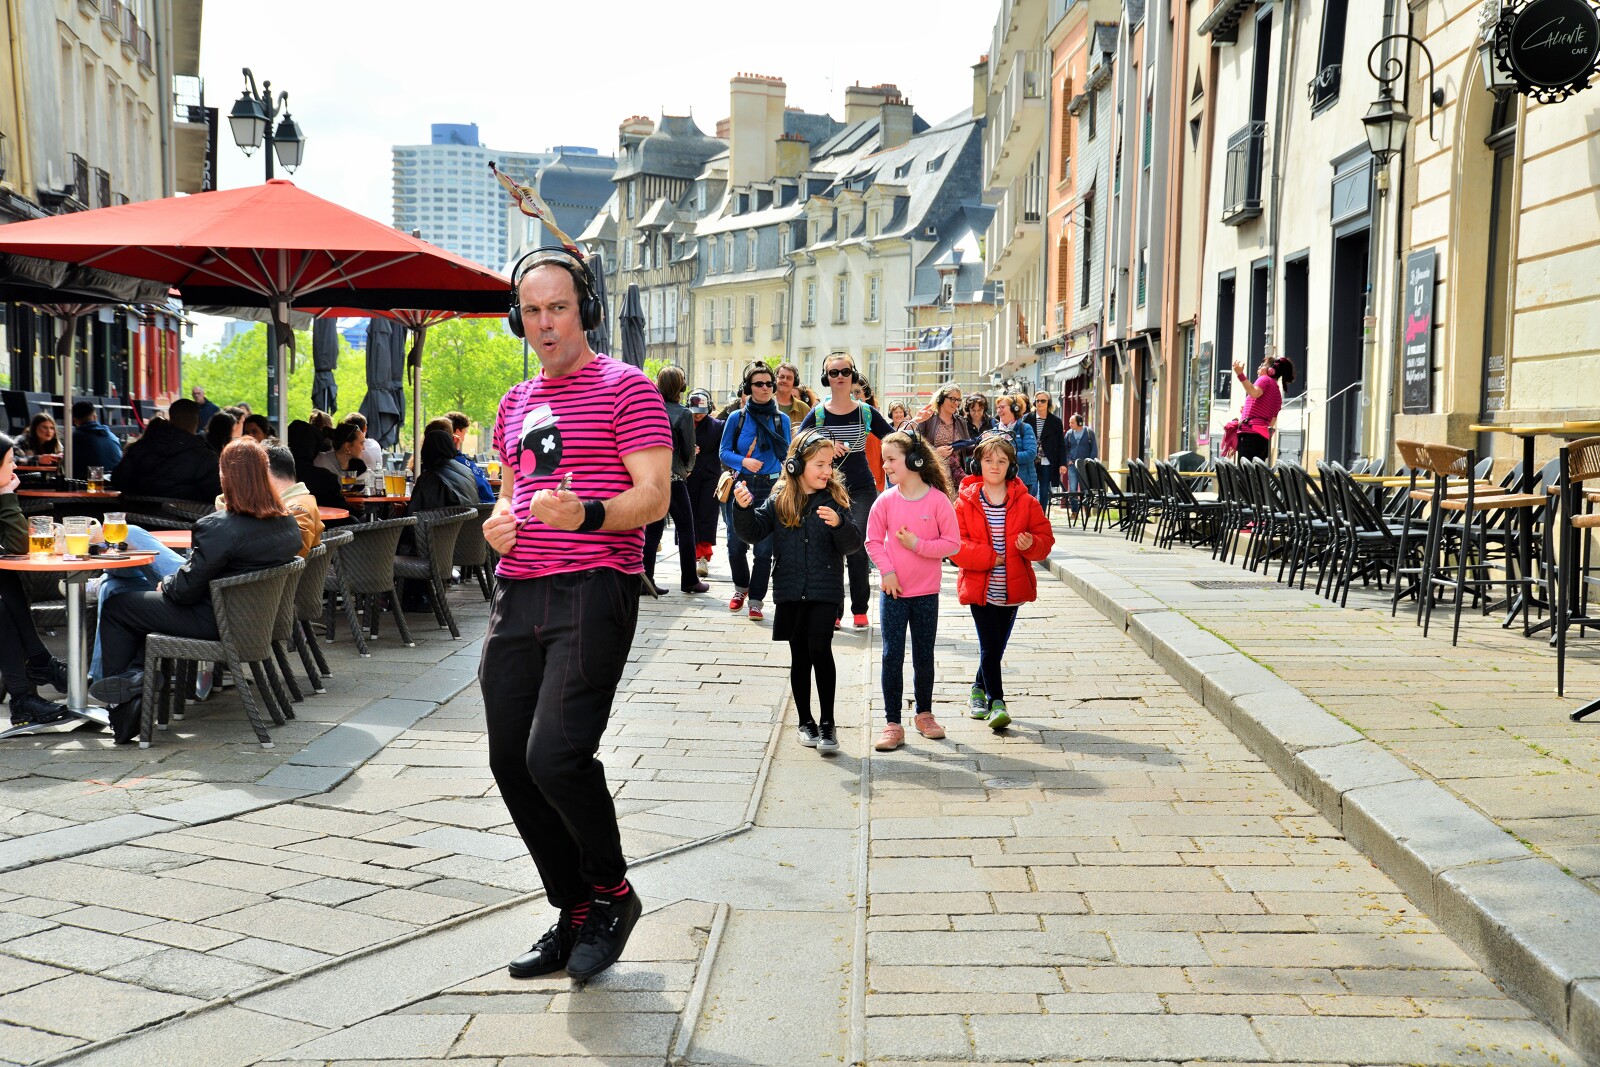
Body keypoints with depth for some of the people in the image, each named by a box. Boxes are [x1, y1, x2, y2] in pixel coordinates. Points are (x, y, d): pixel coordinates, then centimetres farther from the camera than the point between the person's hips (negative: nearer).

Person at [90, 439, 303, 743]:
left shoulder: (219, 527, -26)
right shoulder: (289, 524, -2)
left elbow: (185, 589, -21)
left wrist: (165, 584, 3)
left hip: (214, 623, -8)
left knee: (115, 607, 12)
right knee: (148, 603, 28)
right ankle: (136, 674, 13)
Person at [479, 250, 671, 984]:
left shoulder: (625, 388, -1)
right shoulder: (516, 404, 21)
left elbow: (654, 496, -9)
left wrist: (584, 514, -26)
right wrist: (498, 523, 8)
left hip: (592, 590, -7)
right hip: (517, 593, 8)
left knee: (556, 753, -19)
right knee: (511, 762, 5)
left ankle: (613, 893, 8)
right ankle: (575, 915, 21)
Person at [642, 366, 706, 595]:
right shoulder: (683, 415, -10)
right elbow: (689, 450, -5)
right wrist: (687, 469, 16)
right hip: (673, 478, -4)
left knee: (653, 529, 11)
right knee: (686, 529, 8)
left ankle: (645, 579, 6)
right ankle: (689, 580, 11)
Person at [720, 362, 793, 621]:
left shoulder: (781, 419, 4)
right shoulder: (737, 418, 1)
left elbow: (785, 455, 10)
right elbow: (724, 452, 3)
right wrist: (743, 461, -14)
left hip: (770, 488, 0)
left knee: (764, 548, -5)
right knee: (736, 544, 5)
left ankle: (756, 600, 5)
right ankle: (741, 587, 32)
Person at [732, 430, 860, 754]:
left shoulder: (834, 500, -2)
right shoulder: (779, 500, 3)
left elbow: (852, 544, -8)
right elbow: (754, 532, -2)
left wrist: (839, 525, -28)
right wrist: (744, 508, -20)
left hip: (825, 592, -2)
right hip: (790, 592, 2)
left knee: (820, 649, -15)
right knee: (800, 655, 11)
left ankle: (827, 722, -4)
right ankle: (806, 721, 25)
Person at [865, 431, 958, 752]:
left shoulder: (937, 500, -10)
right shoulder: (886, 500, -4)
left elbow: (952, 543, -8)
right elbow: (873, 541, 2)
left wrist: (918, 544, -18)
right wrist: (886, 570, -10)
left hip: (926, 593, -1)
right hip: (893, 591, 1)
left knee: (924, 656, 11)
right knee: (892, 656, 0)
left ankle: (924, 713, 30)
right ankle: (892, 723, 7)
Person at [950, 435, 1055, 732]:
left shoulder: (1025, 502, 1)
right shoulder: (966, 501, -4)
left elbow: (1045, 538, 5)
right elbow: (955, 545, -7)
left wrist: (1032, 543, -17)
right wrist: (987, 557, -17)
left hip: (1012, 588, 3)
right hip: (979, 588, -3)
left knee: (996, 647, 13)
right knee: (991, 646, -8)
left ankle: (979, 690, 34)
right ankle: (996, 702, -1)